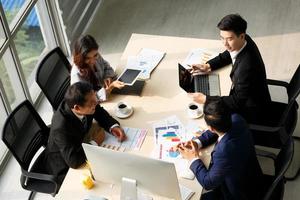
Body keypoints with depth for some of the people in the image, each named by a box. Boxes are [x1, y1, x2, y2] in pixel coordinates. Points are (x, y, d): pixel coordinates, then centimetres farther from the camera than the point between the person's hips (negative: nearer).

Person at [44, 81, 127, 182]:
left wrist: (113, 126, -18)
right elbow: (74, 161, -38)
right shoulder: (61, 127, -39)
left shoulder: (85, 103, -22)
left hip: (80, 146, 6)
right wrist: (94, 142, -25)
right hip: (65, 166, -6)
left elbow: (99, 112, 0)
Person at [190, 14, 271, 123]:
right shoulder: (244, 41, -13)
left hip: (253, 112, -8)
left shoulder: (247, 66, -38)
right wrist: (208, 66, -5)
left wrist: (205, 99, -28)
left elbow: (237, 102, -30)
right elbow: (226, 56, 10)